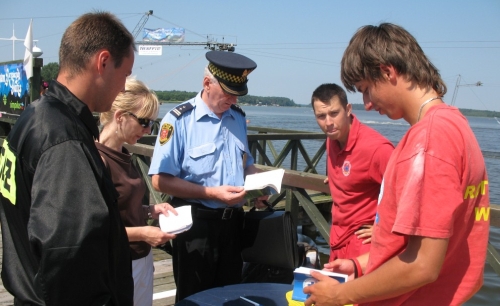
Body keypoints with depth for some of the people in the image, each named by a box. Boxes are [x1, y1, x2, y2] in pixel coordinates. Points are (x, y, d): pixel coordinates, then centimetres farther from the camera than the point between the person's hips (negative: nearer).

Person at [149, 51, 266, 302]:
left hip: (233, 220, 6)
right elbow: (160, 180, -18)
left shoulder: (238, 117, 7)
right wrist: (212, 193, -20)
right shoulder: (179, 119, -13)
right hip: (196, 222, -6)